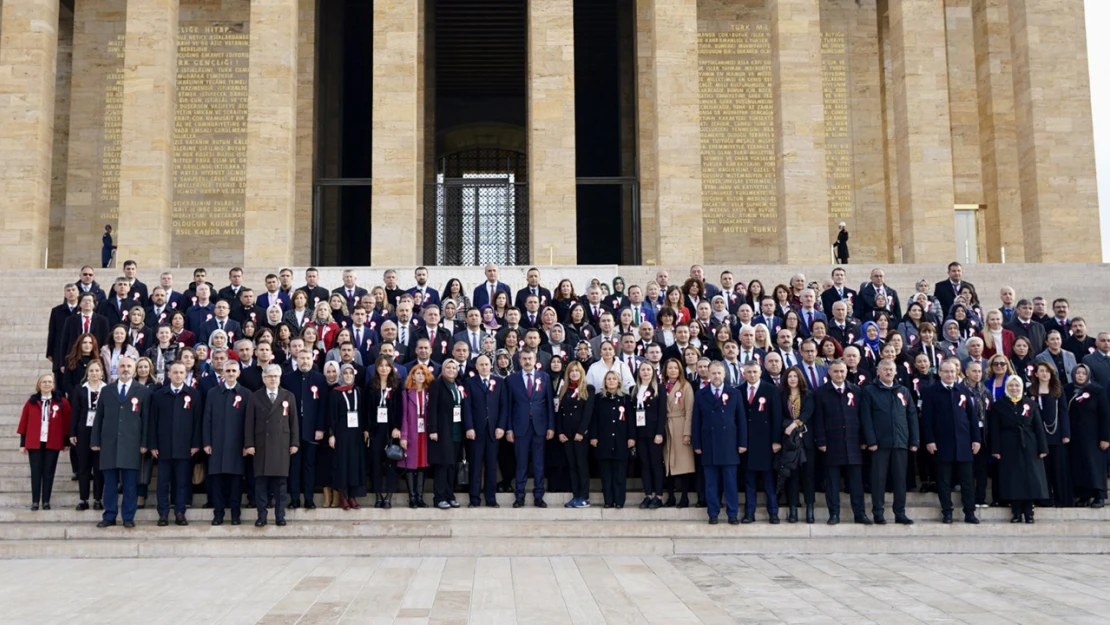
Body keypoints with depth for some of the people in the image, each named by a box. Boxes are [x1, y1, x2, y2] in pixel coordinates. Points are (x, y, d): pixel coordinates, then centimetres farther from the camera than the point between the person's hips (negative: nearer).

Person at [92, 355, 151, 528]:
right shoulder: (106, 391, 13)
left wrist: (144, 443, -5)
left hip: (132, 443, -2)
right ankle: (109, 517, 12)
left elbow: (146, 419, 2)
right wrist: (95, 441, 5)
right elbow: (99, 417, 11)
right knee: (110, 483, 5)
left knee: (130, 483, 0)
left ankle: (129, 518, 6)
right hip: (109, 442, 2)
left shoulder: (143, 391, 5)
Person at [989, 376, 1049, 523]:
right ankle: (1016, 513, 6)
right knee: (1012, 480, 0)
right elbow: (995, 430, 1)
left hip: (1029, 447, 1)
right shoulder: (998, 406, 4)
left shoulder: (1031, 404, 7)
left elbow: (1039, 427, 4)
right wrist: (995, 449, -6)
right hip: (1009, 448, -1)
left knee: (1030, 479, -1)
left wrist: (1042, 448, -2)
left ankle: (1028, 512, 7)